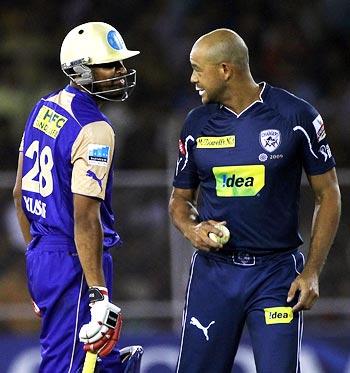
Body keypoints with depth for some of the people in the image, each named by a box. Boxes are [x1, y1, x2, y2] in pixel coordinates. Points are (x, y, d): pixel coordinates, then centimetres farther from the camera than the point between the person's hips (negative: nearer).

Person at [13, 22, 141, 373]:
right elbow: (85, 218, -23)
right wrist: (98, 296, -24)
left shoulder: (44, 108, 9)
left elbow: (20, 192, 16)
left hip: (40, 256, 9)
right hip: (74, 263, -9)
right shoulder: (94, 131, -18)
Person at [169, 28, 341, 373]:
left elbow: (327, 195, 1)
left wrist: (312, 272, -6)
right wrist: (191, 229, -7)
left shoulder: (296, 117, -4)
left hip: (276, 272, -3)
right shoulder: (198, 124, 6)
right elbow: (181, 199, 17)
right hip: (213, 273, 3)